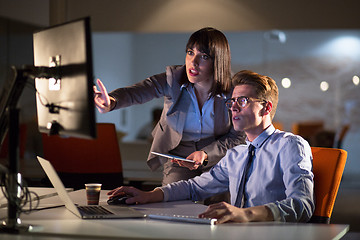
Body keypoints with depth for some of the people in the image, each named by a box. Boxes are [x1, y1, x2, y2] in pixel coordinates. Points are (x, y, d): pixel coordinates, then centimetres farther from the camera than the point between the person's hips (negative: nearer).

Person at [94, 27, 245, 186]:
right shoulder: (173, 79, -15)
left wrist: (205, 154, -20)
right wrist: (111, 102, -51)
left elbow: (237, 136, -5)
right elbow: (135, 92, -28)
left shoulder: (233, 92, -15)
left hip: (216, 159, 0)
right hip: (178, 160, 1)